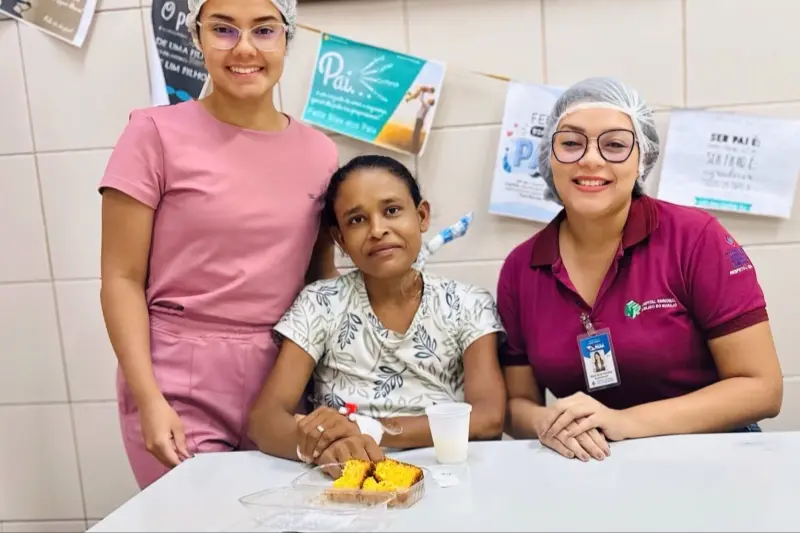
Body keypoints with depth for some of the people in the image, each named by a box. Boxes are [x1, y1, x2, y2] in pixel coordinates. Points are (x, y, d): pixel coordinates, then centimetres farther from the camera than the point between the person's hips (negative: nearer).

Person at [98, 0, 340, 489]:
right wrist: (149, 399, -14)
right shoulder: (157, 133, -6)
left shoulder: (319, 152, 4)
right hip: (179, 385, -3)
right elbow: (122, 279, -6)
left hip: (283, 380, 4)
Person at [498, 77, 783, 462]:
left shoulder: (696, 238, -10)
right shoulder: (519, 269, -1)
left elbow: (761, 387, -10)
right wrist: (548, 422, -18)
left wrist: (625, 422, -20)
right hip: (589, 470, 2)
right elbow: (518, 404, 5)